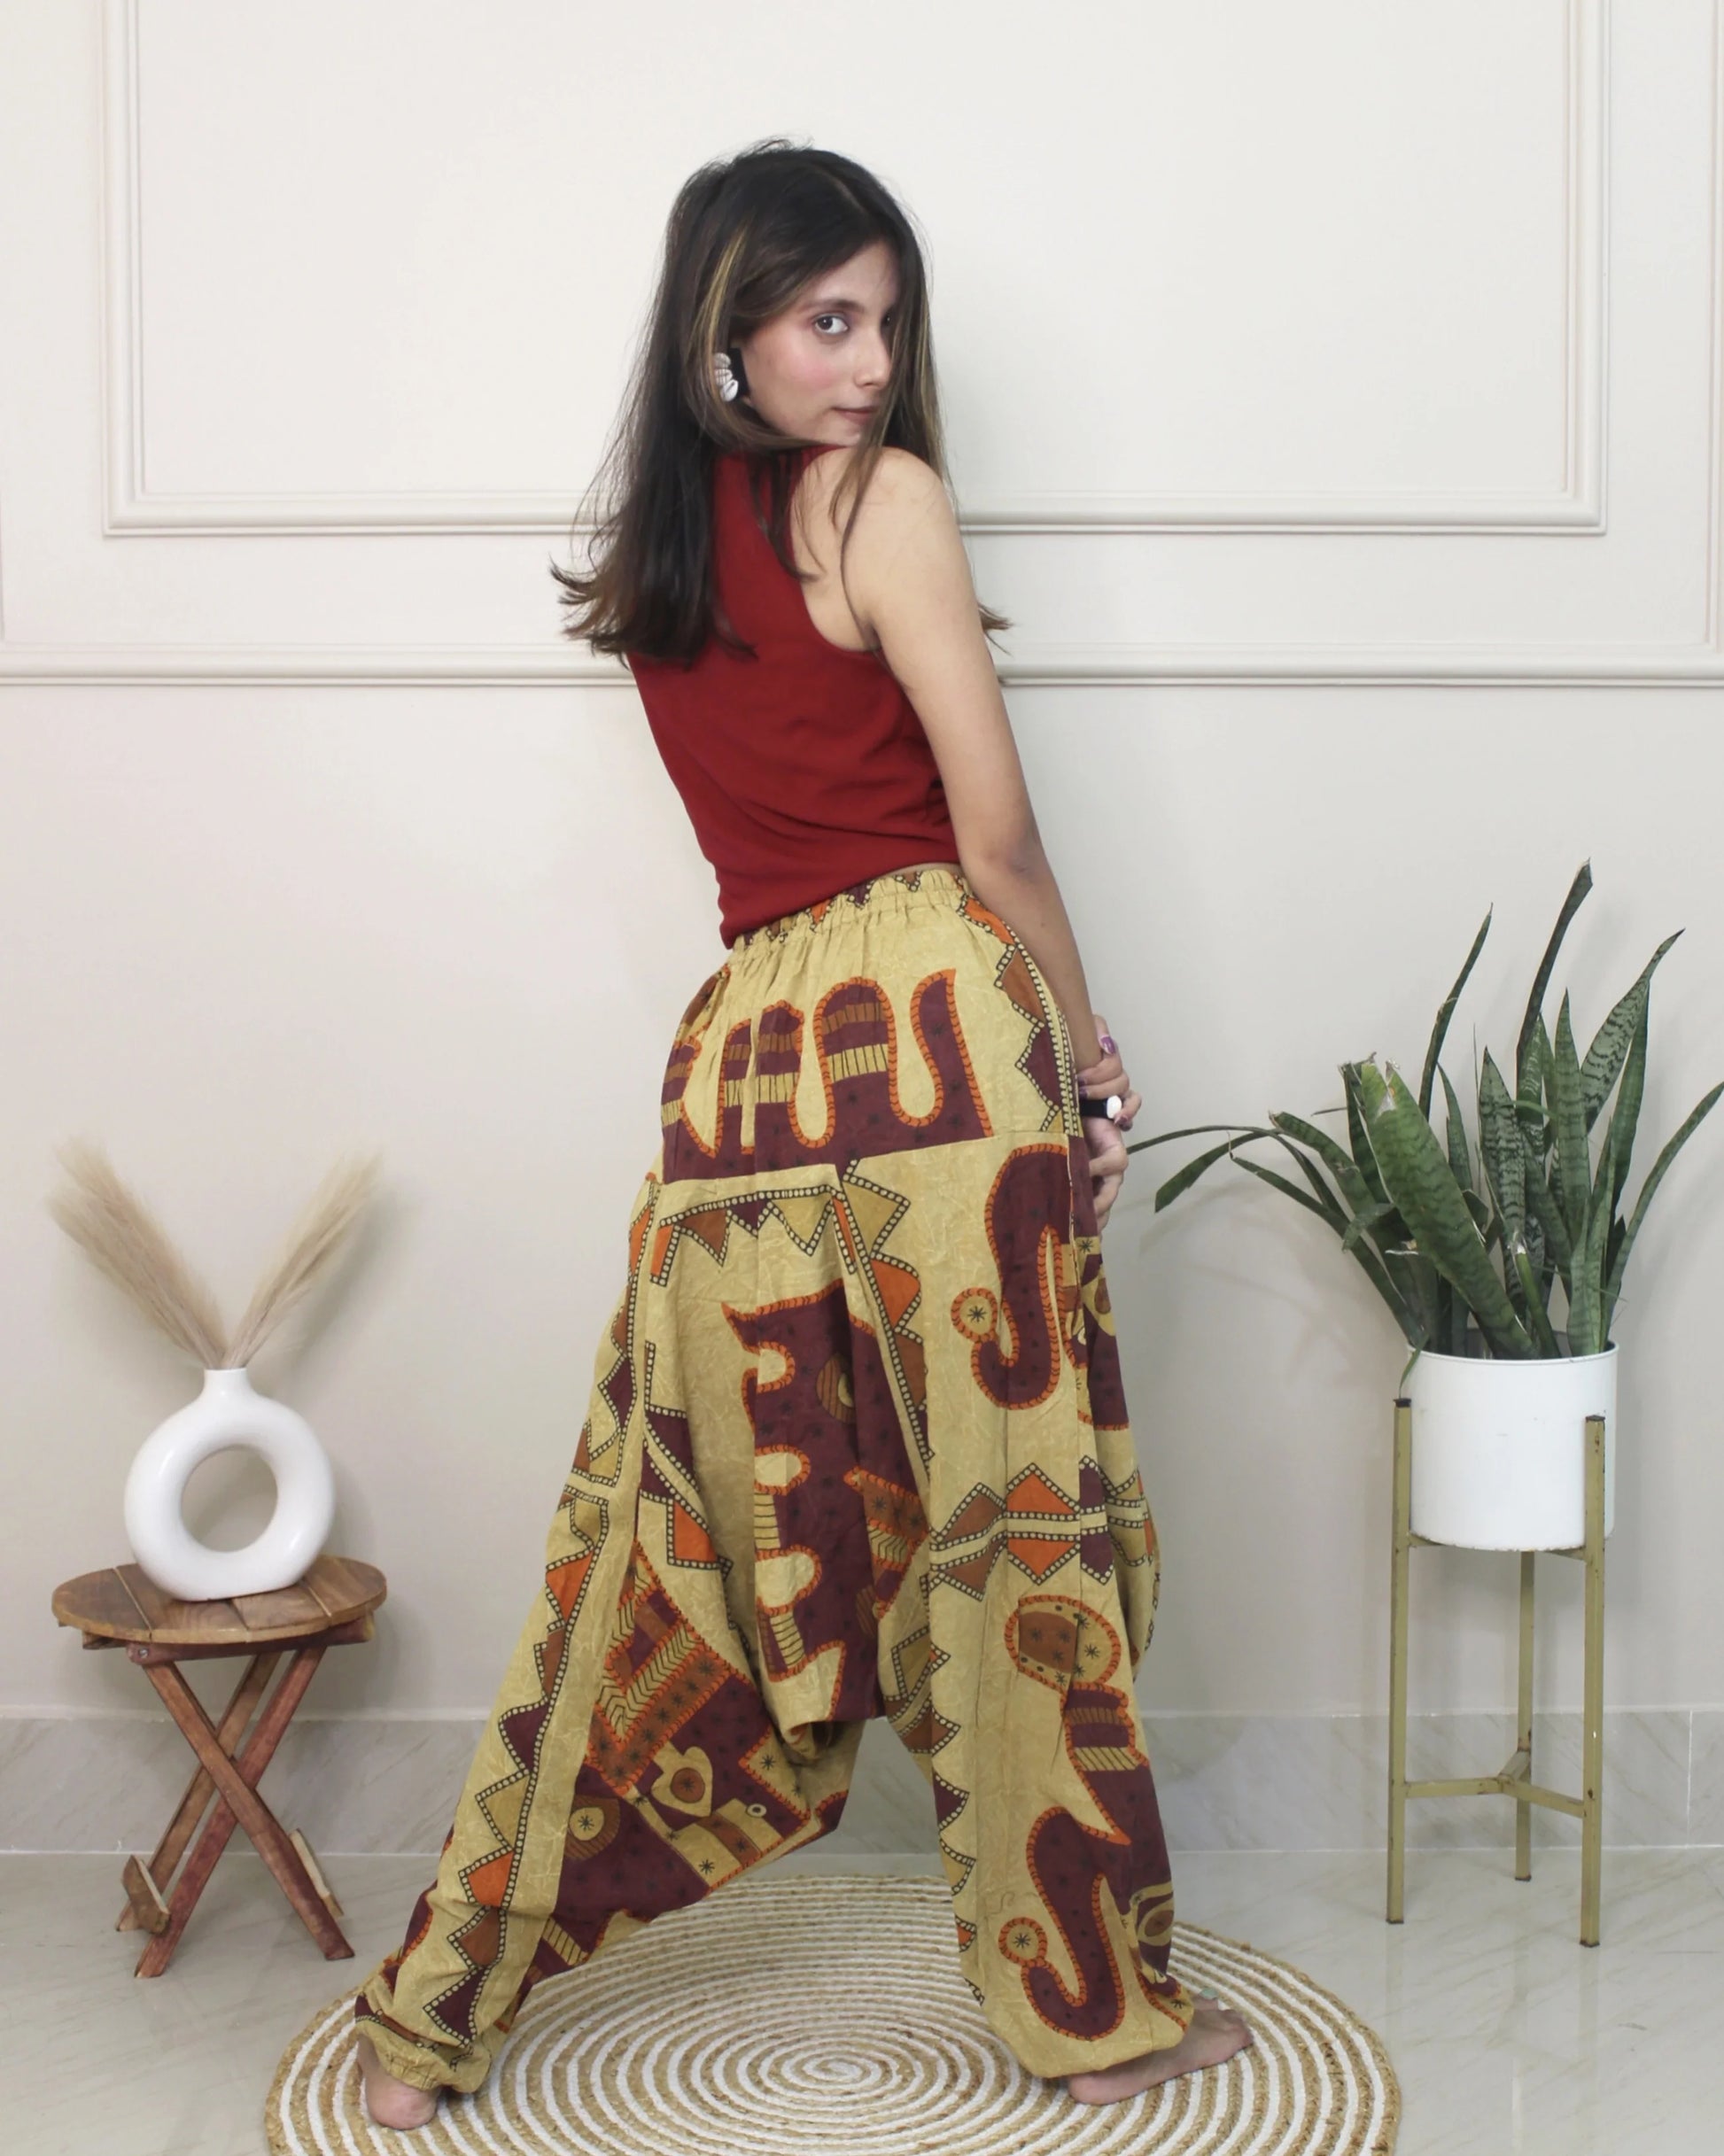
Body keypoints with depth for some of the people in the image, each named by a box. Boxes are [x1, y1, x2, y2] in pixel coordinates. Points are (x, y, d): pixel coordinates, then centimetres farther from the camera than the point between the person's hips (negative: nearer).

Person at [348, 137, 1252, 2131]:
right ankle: (1094, 2007, 19)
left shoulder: (650, 550, 17)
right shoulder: (884, 496, -4)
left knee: (679, 1536, 13)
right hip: (931, 1025, -6)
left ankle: (440, 2012, 21)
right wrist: (1091, 1058, 7)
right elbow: (993, 841, -6)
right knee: (1020, 1521, 4)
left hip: (739, 1049, 6)